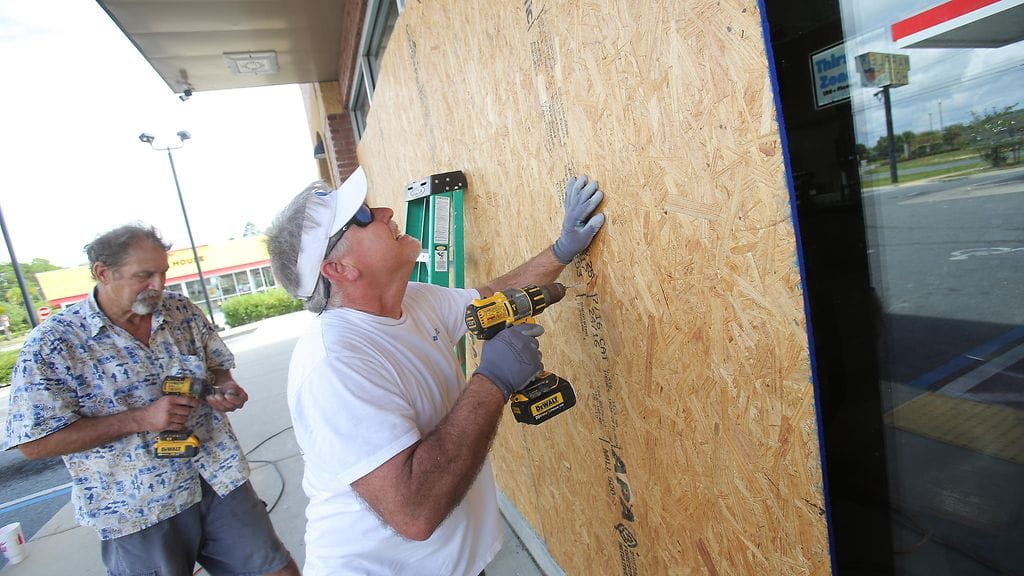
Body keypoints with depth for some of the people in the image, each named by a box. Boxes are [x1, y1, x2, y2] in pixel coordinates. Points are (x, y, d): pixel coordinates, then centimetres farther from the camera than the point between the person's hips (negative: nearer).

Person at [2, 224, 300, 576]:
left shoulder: (182, 310, 2)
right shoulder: (52, 345, -10)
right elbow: (35, 442, -11)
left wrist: (225, 388, -9)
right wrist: (140, 419, -21)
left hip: (221, 480, 4)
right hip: (138, 511, -3)